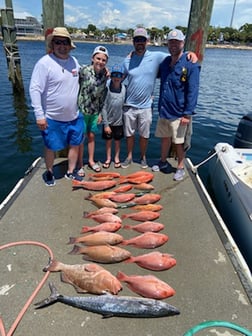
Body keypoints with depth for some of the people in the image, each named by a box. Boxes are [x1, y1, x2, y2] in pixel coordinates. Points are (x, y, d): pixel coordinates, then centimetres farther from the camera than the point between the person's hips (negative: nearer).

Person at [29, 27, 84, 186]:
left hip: (74, 116, 6)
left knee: (75, 144, 13)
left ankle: (71, 172, 32)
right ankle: (49, 172, 33)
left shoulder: (74, 61, 3)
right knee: (51, 148, 10)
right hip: (52, 118, -5)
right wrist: (39, 115, -19)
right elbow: (35, 89, -16)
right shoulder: (44, 63, -15)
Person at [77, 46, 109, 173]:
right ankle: (80, 164, 19)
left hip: (95, 111, 4)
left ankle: (91, 160, 32)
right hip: (81, 110, -4)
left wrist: (101, 113, 7)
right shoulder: (84, 70, -15)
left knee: (92, 136, 15)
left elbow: (103, 95, 7)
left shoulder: (105, 75, 1)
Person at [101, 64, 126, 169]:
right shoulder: (107, 88, -13)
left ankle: (117, 158, 32)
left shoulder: (124, 88, -6)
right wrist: (106, 124, -12)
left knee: (117, 141, 14)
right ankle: (108, 158, 29)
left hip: (119, 121, 2)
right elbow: (104, 107, -11)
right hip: (108, 121, -1)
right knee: (108, 141, 12)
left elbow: (124, 105, 2)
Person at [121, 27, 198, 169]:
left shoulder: (156, 56, -5)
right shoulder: (127, 60, 1)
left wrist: (191, 53, -17)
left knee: (144, 135, 12)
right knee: (129, 134, 13)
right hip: (129, 105, 2)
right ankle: (129, 156, 33)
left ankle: (143, 157, 33)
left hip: (146, 106, -1)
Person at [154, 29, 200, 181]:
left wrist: (188, 114, -19)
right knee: (165, 138, 18)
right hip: (163, 111, 6)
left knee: (179, 142, 6)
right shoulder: (165, 62, 8)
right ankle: (163, 161, 36)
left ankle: (180, 168, 22)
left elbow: (193, 91, -15)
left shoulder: (191, 64, -11)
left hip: (179, 113, -6)